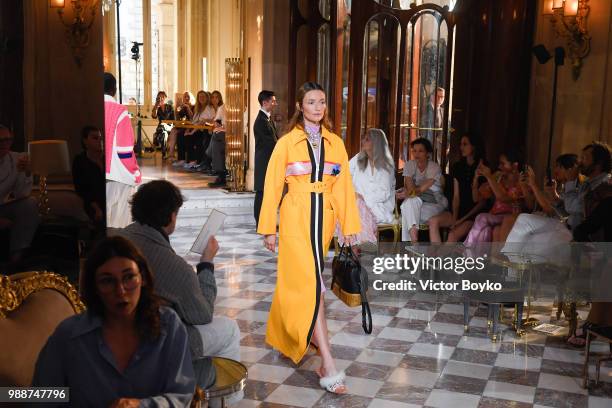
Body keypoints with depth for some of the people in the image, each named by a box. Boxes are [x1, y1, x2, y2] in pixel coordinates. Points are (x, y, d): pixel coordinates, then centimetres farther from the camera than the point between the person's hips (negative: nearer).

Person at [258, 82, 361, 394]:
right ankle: (328, 365, -13)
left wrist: (349, 226, 3)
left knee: (300, 279, 13)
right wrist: (268, 228, 0)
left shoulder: (335, 143, 9)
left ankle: (289, 334, 39)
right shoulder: (286, 143, -1)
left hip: (323, 218, 4)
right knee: (312, 283, -12)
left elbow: (344, 185, 8)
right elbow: (272, 186, 1)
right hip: (296, 218, -4)